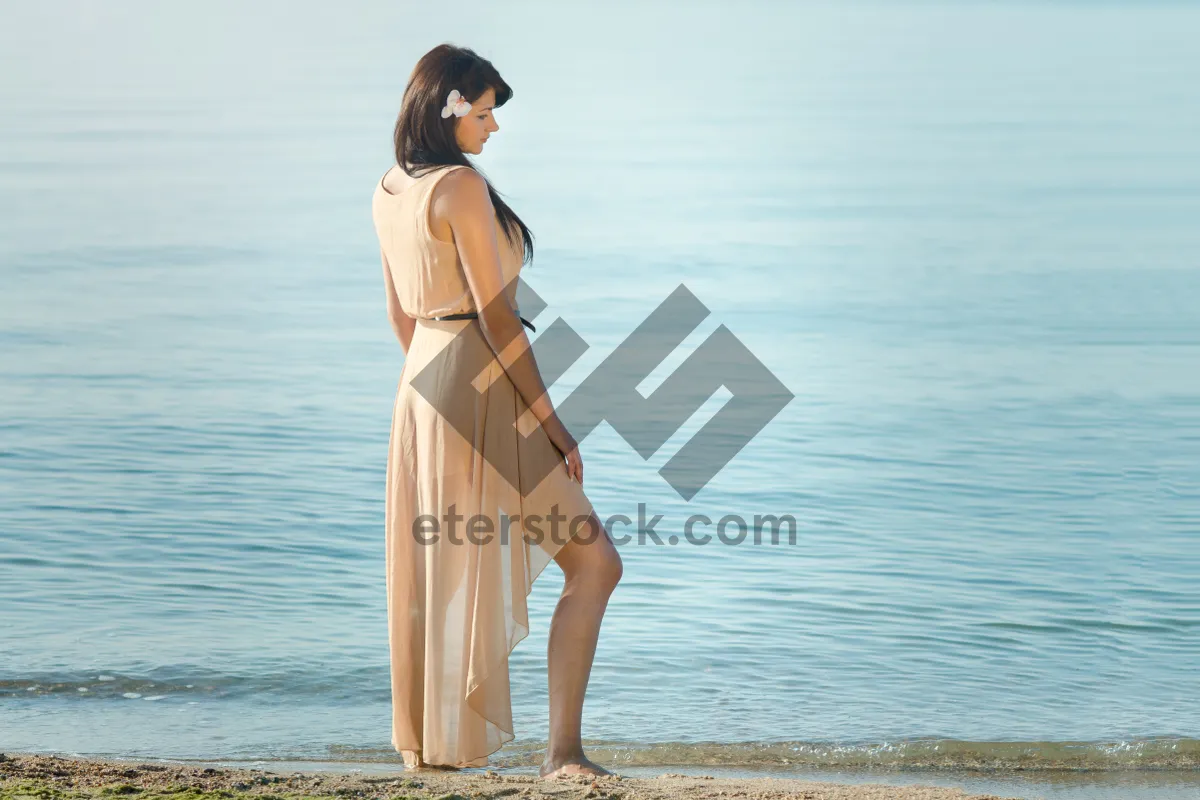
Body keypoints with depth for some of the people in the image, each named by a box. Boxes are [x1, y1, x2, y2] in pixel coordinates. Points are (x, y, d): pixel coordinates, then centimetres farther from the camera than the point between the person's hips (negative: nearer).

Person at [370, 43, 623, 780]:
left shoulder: (389, 191, 11)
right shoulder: (460, 186, -16)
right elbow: (495, 313, -18)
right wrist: (552, 423, -15)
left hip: (423, 384, 9)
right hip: (483, 387, -9)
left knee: (441, 567, 17)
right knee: (594, 561, -6)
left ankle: (427, 743, 25)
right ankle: (563, 749, -11)